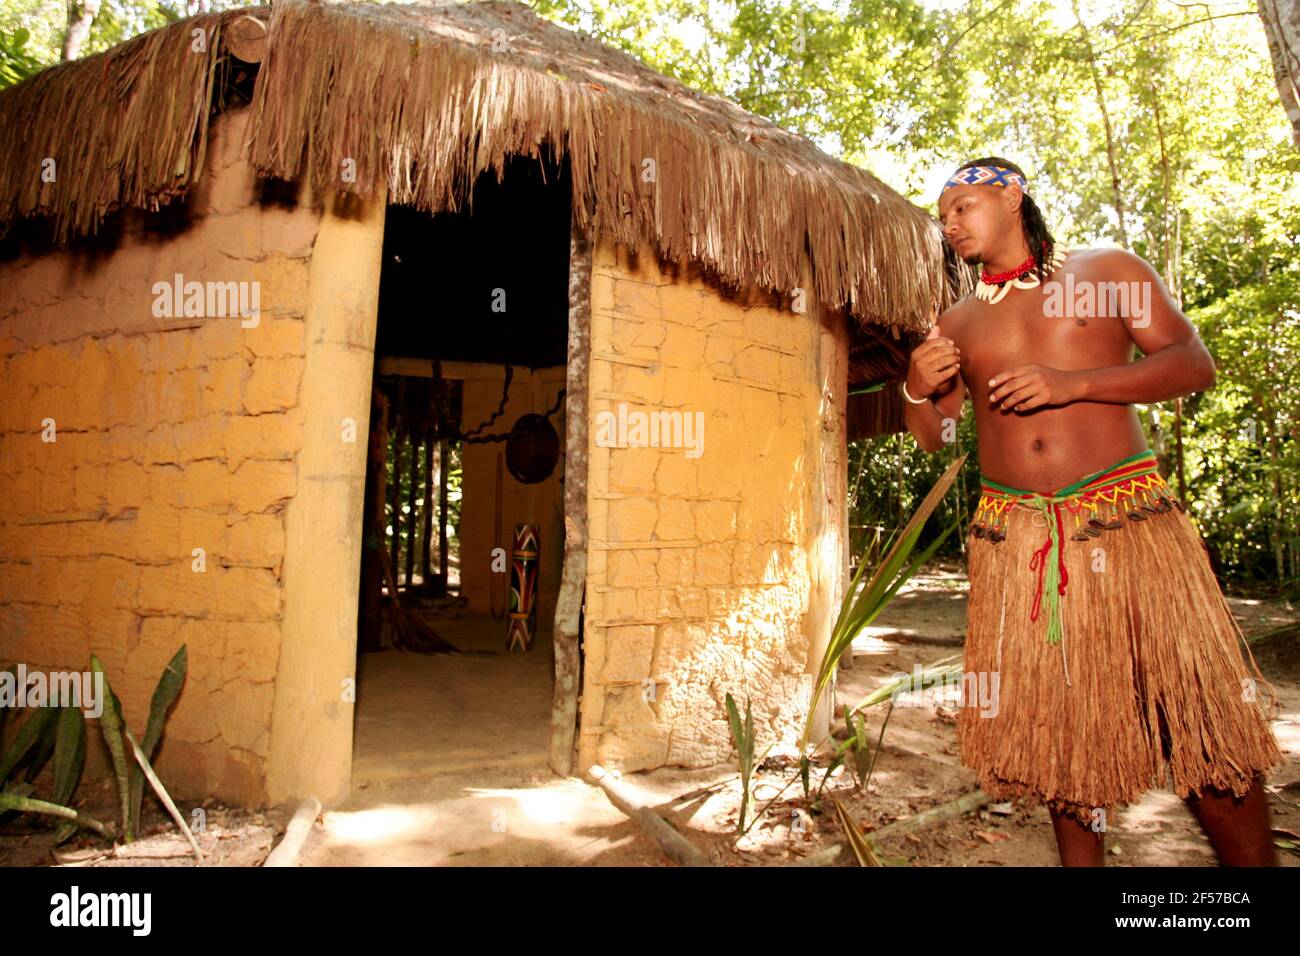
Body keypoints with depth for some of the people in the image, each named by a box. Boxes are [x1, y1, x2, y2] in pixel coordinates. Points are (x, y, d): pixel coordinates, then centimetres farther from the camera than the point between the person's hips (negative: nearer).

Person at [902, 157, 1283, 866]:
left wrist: (1070, 382, -14)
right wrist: (918, 390, -9)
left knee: (1199, 706, -2)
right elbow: (934, 436, 13)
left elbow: (1193, 362, 0)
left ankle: (1253, 858, 18)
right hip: (1015, 539, 2)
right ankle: (1081, 860, 23)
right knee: (1059, 717, 7)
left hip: (1126, 518, -2)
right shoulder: (956, 324, 14)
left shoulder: (1108, 271, 9)